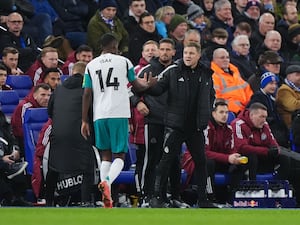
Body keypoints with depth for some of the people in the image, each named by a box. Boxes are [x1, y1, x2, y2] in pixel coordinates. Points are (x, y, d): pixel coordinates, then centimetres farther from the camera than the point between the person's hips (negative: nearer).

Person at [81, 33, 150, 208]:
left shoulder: (91, 65, 9)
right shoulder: (123, 61, 4)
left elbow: (87, 94, 6)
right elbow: (137, 85, 15)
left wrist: (85, 121, 10)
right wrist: (148, 84, 37)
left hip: (99, 115, 3)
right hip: (119, 114, -3)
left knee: (106, 155, 12)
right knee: (119, 156, 1)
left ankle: (106, 196, 1)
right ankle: (107, 181, -28)